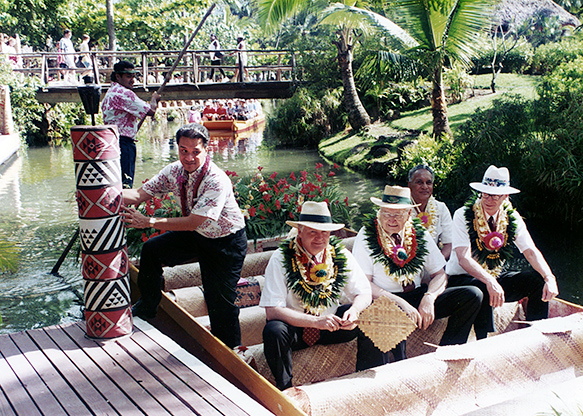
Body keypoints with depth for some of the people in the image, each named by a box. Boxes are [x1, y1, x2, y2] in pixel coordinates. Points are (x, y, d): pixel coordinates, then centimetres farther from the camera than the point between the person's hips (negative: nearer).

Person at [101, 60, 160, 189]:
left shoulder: (109, 93, 18)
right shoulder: (124, 93, -14)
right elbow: (151, 111, -15)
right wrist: (154, 99, 6)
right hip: (124, 143, -10)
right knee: (125, 183, -9)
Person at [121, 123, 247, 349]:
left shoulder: (217, 181, -32)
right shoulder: (175, 171, -11)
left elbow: (193, 222, -36)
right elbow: (140, 194, -13)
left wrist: (149, 222, -39)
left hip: (227, 242, -6)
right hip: (195, 234, 7)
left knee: (220, 301, -5)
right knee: (152, 249, -3)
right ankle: (147, 307, 19)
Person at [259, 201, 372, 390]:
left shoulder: (340, 255, -7)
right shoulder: (281, 259, -17)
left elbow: (363, 293, -3)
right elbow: (272, 311, -23)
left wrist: (354, 310, -27)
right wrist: (316, 321, -33)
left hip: (331, 323, 3)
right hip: (295, 328, -3)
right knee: (273, 331, -34)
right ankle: (285, 390, -10)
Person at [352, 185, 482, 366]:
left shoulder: (420, 234, 7)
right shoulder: (366, 236, -5)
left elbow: (440, 274, 9)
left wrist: (429, 298, -12)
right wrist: (401, 303, -21)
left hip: (417, 296, 5)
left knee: (473, 295, -9)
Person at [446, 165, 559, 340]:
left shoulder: (512, 218, -1)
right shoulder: (463, 215, -15)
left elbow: (531, 252, -8)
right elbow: (463, 258, -25)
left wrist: (549, 278, -28)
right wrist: (490, 282, -42)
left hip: (496, 277, 5)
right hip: (462, 278, -5)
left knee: (538, 280, -15)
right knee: (483, 290, -37)